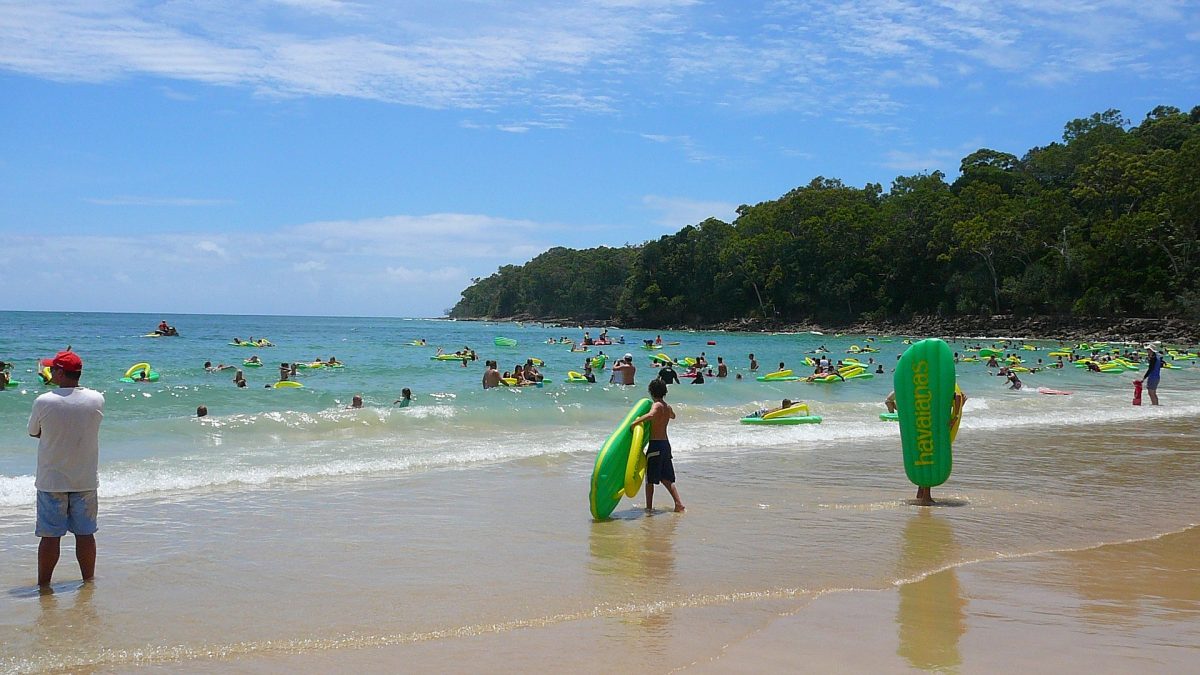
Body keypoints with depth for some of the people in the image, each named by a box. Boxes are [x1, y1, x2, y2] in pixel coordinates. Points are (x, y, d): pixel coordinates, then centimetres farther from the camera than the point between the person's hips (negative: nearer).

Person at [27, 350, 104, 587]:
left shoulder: (44, 402, -14)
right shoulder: (97, 399, -7)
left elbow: (34, 433, 2)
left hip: (51, 480, -2)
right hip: (86, 479, 2)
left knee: (50, 535, 5)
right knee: (85, 533, 11)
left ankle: (43, 584, 14)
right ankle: (88, 581, 20)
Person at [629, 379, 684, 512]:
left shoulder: (656, 405, -12)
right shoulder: (668, 406, 11)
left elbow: (651, 415, -37)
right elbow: (673, 416, 36)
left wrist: (635, 422, -35)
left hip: (656, 444, -7)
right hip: (666, 443, 7)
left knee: (650, 478, 4)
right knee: (667, 478, 13)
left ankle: (649, 507, 8)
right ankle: (679, 505, 4)